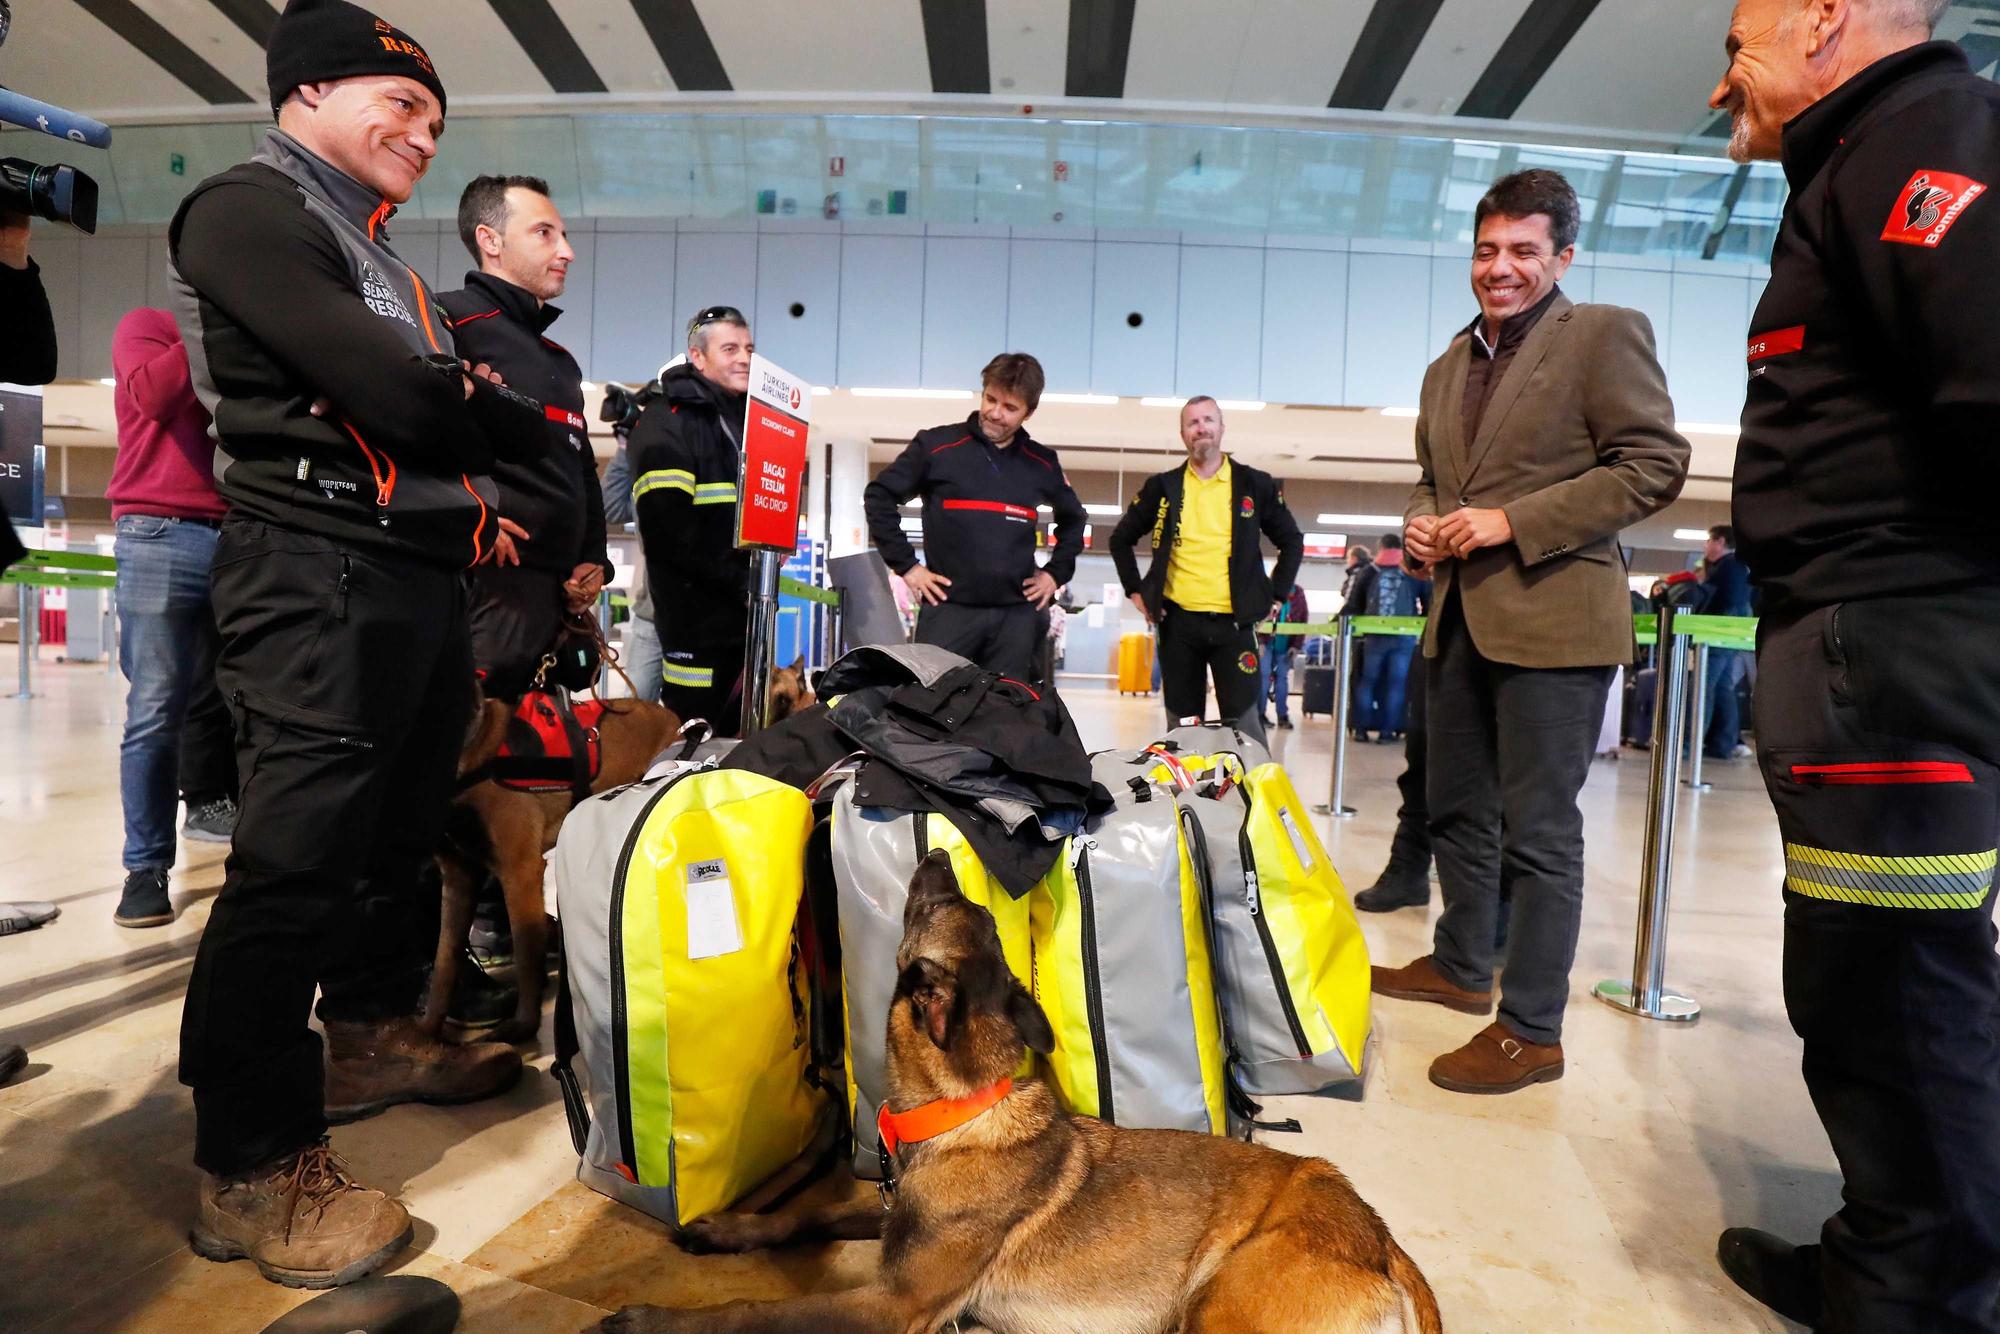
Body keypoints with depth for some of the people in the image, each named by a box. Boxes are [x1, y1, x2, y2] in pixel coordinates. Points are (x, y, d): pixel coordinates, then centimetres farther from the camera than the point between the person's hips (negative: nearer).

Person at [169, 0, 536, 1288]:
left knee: (401, 828, 16)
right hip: (323, 575, -10)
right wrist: (503, 414, 0)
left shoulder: (382, 256, 25)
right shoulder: (248, 210, -4)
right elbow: (389, 392, -16)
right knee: (297, 858, -9)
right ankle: (257, 1169, 1)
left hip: (427, 574, 10)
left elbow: (453, 407, 19)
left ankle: (371, 1034, 33)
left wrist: (468, 415, -2)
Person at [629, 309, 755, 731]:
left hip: (748, 613, 8)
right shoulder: (666, 423, -9)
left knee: (738, 739, 14)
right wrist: (737, 583, -16)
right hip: (697, 615, -8)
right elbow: (669, 528, -18)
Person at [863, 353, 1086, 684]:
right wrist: (906, 565, -2)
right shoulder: (937, 446, -1)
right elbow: (879, 496, 3)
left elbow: (1073, 517, 26)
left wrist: (1056, 572, 13)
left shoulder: (1042, 464, 9)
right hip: (948, 608, -3)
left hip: (1016, 614, 3)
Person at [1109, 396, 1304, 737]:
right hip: (1178, 621, 2)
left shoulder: (1255, 484, 4)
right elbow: (1121, 539, 16)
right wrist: (1135, 591, 8)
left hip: (1233, 621, -1)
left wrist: (1276, 596, 6)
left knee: (1243, 723, -4)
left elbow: (1292, 541, 13)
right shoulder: (1162, 486, 6)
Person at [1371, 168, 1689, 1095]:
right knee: (1456, 809, 17)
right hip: (1459, 618, 8)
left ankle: (1532, 1028, 10)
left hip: (1553, 617, -7)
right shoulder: (1448, 369, 17)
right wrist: (1422, 522, 3)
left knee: (1538, 828, -2)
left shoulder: (1604, 335, -3)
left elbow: (1654, 466, -11)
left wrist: (1514, 521, -17)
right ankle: (1461, 966, 35)